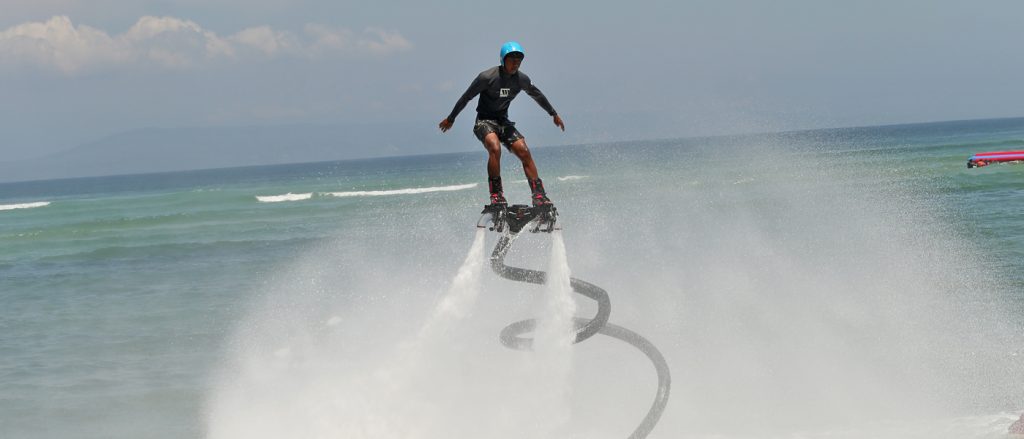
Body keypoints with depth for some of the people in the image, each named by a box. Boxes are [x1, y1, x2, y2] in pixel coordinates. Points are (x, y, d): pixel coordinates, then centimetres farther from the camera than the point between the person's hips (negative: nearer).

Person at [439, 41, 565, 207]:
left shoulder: (521, 79, -1)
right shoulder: (487, 77, -16)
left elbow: (537, 95, 19)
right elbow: (466, 97, -5)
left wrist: (554, 114, 29)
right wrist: (451, 119, 4)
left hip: (503, 121, 5)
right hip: (484, 121, -5)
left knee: (524, 151, -14)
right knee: (495, 148, -32)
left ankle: (539, 194, -13)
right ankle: (496, 194, -27)